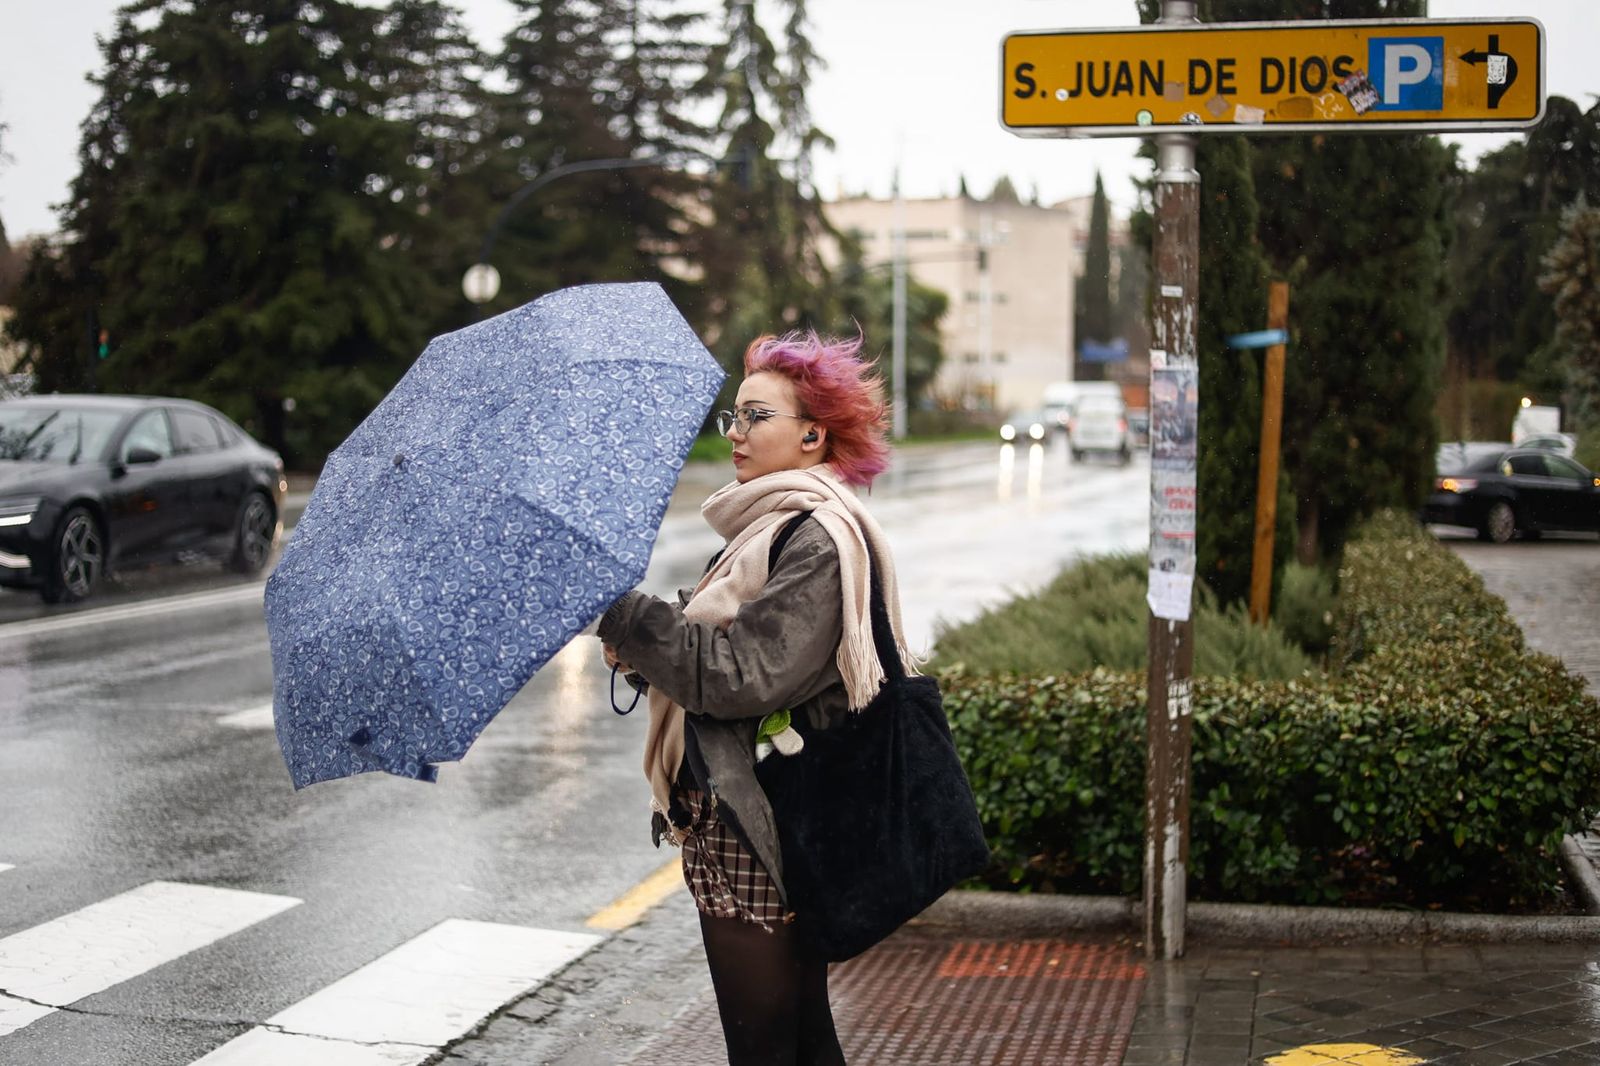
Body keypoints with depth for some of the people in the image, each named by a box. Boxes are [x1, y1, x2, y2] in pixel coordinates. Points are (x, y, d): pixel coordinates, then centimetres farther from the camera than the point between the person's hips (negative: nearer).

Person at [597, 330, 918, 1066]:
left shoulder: (818, 541, -15)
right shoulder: (770, 526, 16)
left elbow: (741, 675, -22)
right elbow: (713, 648, 17)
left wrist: (625, 617, -16)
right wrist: (644, 648, -1)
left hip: (758, 836, -10)